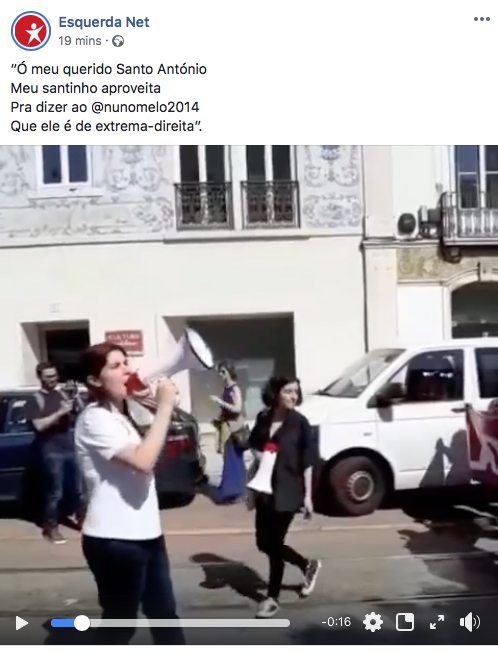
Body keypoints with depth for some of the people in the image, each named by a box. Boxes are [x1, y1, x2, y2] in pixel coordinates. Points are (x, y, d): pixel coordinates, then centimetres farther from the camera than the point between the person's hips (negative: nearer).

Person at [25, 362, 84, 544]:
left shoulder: (63, 394, 10)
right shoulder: (35, 400, -3)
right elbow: (39, 425, -15)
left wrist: (76, 399, -6)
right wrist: (60, 412, -21)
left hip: (70, 447, 5)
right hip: (51, 451, -5)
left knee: (78, 488, 13)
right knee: (55, 492, -2)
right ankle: (51, 528, 11)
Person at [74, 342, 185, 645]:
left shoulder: (121, 414, 12)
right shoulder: (95, 418, -17)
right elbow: (143, 461, -29)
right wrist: (164, 406, -24)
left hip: (144, 532, 9)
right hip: (113, 539, -9)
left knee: (164, 612, 20)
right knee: (120, 621, 8)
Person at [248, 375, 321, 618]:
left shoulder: (300, 422, -9)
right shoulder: (263, 418, 2)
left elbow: (307, 461, -8)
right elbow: (253, 444, 18)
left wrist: (308, 495, -9)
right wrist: (258, 455, -3)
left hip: (287, 491, -5)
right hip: (264, 488, 5)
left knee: (274, 544, 2)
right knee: (264, 543, 11)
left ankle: (273, 597, 22)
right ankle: (307, 565, 34)